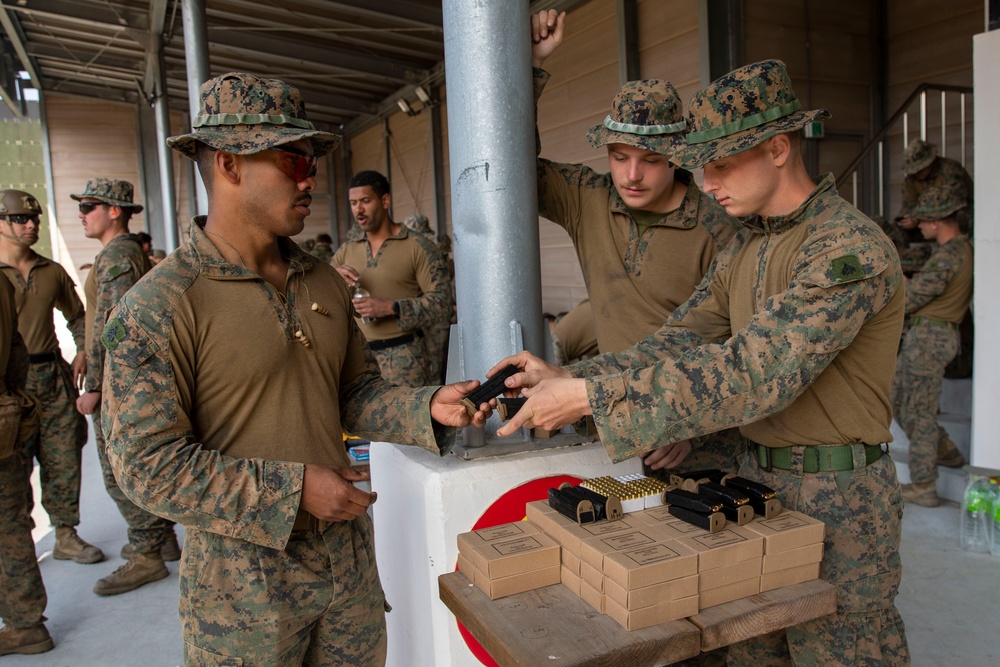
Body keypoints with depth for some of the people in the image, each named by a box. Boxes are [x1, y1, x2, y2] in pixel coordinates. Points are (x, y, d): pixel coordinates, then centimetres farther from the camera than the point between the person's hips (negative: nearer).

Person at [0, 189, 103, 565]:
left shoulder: (52, 272, 10)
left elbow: (77, 315, 21)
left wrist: (82, 351, 5)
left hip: (52, 375, 4)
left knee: (63, 459, 6)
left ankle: (66, 536, 18)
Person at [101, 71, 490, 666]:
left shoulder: (325, 283, 4)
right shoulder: (159, 306, -15)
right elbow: (148, 464, -17)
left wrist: (429, 409, -9)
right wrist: (293, 489, -20)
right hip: (243, 584, -5)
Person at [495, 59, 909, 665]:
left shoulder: (852, 247, -21)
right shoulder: (744, 249, 7)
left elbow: (755, 371, -31)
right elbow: (678, 344, 2)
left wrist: (590, 395, -33)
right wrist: (568, 379, -13)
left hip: (837, 500, -7)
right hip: (757, 477, 8)